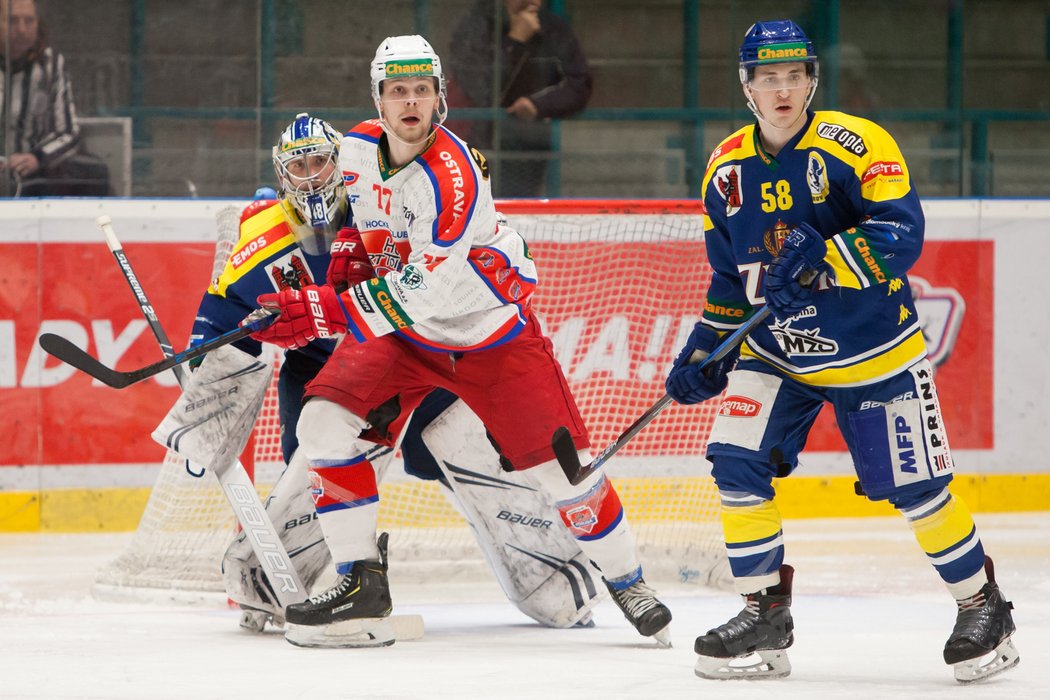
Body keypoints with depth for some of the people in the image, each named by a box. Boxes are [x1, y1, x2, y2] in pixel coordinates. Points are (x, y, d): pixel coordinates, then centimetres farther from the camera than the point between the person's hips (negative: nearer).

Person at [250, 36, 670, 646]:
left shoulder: (454, 172, -29)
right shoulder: (359, 149, -7)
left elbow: (422, 292, -34)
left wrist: (325, 313, -38)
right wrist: (348, 255, 2)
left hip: (490, 331, -5)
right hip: (400, 329, 5)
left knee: (557, 462, -7)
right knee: (325, 423, -14)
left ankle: (626, 581, 15)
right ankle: (362, 581, -5)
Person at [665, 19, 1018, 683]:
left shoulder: (856, 144, -15)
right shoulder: (728, 168, 3)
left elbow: (900, 234, -26)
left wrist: (821, 259, -38)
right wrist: (704, 353, 5)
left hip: (874, 354, -4)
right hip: (775, 352, 4)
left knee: (914, 487, -2)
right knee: (738, 466, -11)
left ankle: (983, 606, 18)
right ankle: (765, 617, 2)